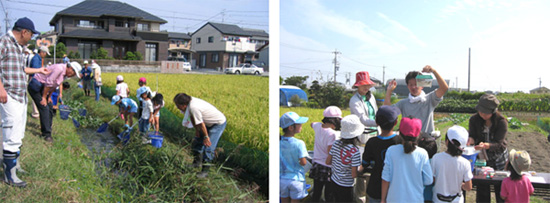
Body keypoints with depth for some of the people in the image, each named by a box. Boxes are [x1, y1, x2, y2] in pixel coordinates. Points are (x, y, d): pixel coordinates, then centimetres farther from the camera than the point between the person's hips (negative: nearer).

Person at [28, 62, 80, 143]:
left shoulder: (64, 73, 5)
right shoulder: (59, 68, -26)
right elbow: (49, 83, -24)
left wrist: (49, 97, 10)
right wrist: (43, 97, -17)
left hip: (42, 88, 10)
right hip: (35, 87, -10)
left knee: (50, 107, 13)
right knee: (44, 109, -14)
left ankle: (45, 128, 30)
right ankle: (46, 134, -10)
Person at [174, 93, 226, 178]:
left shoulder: (193, 107, -35)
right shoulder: (189, 101, -9)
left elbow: (201, 124, -24)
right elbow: (192, 118, 5)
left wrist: (206, 137, -14)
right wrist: (196, 130, 8)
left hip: (219, 123, -10)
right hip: (209, 123, 10)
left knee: (208, 148, -11)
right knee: (197, 141, 16)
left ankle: (205, 171, 0)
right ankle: (197, 161, 35)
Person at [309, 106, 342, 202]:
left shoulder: (318, 126, -1)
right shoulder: (332, 134, -21)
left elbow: (312, 124, 25)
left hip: (316, 164, 6)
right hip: (328, 168, -6)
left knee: (316, 192, 16)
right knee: (329, 195, 5)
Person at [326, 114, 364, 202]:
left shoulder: (336, 144, -8)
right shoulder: (355, 151, -24)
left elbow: (328, 162, 2)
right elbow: (354, 175, -20)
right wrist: (360, 167, -3)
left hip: (333, 182, 6)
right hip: (345, 187, -6)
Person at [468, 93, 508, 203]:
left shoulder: (502, 122, -16)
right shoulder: (474, 119, -8)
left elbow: (499, 144, -20)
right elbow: (473, 135, -6)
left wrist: (486, 145, -39)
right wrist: (471, 139, -30)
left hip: (499, 159, -2)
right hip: (481, 157, 2)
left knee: (500, 187, 4)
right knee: (482, 188, 4)